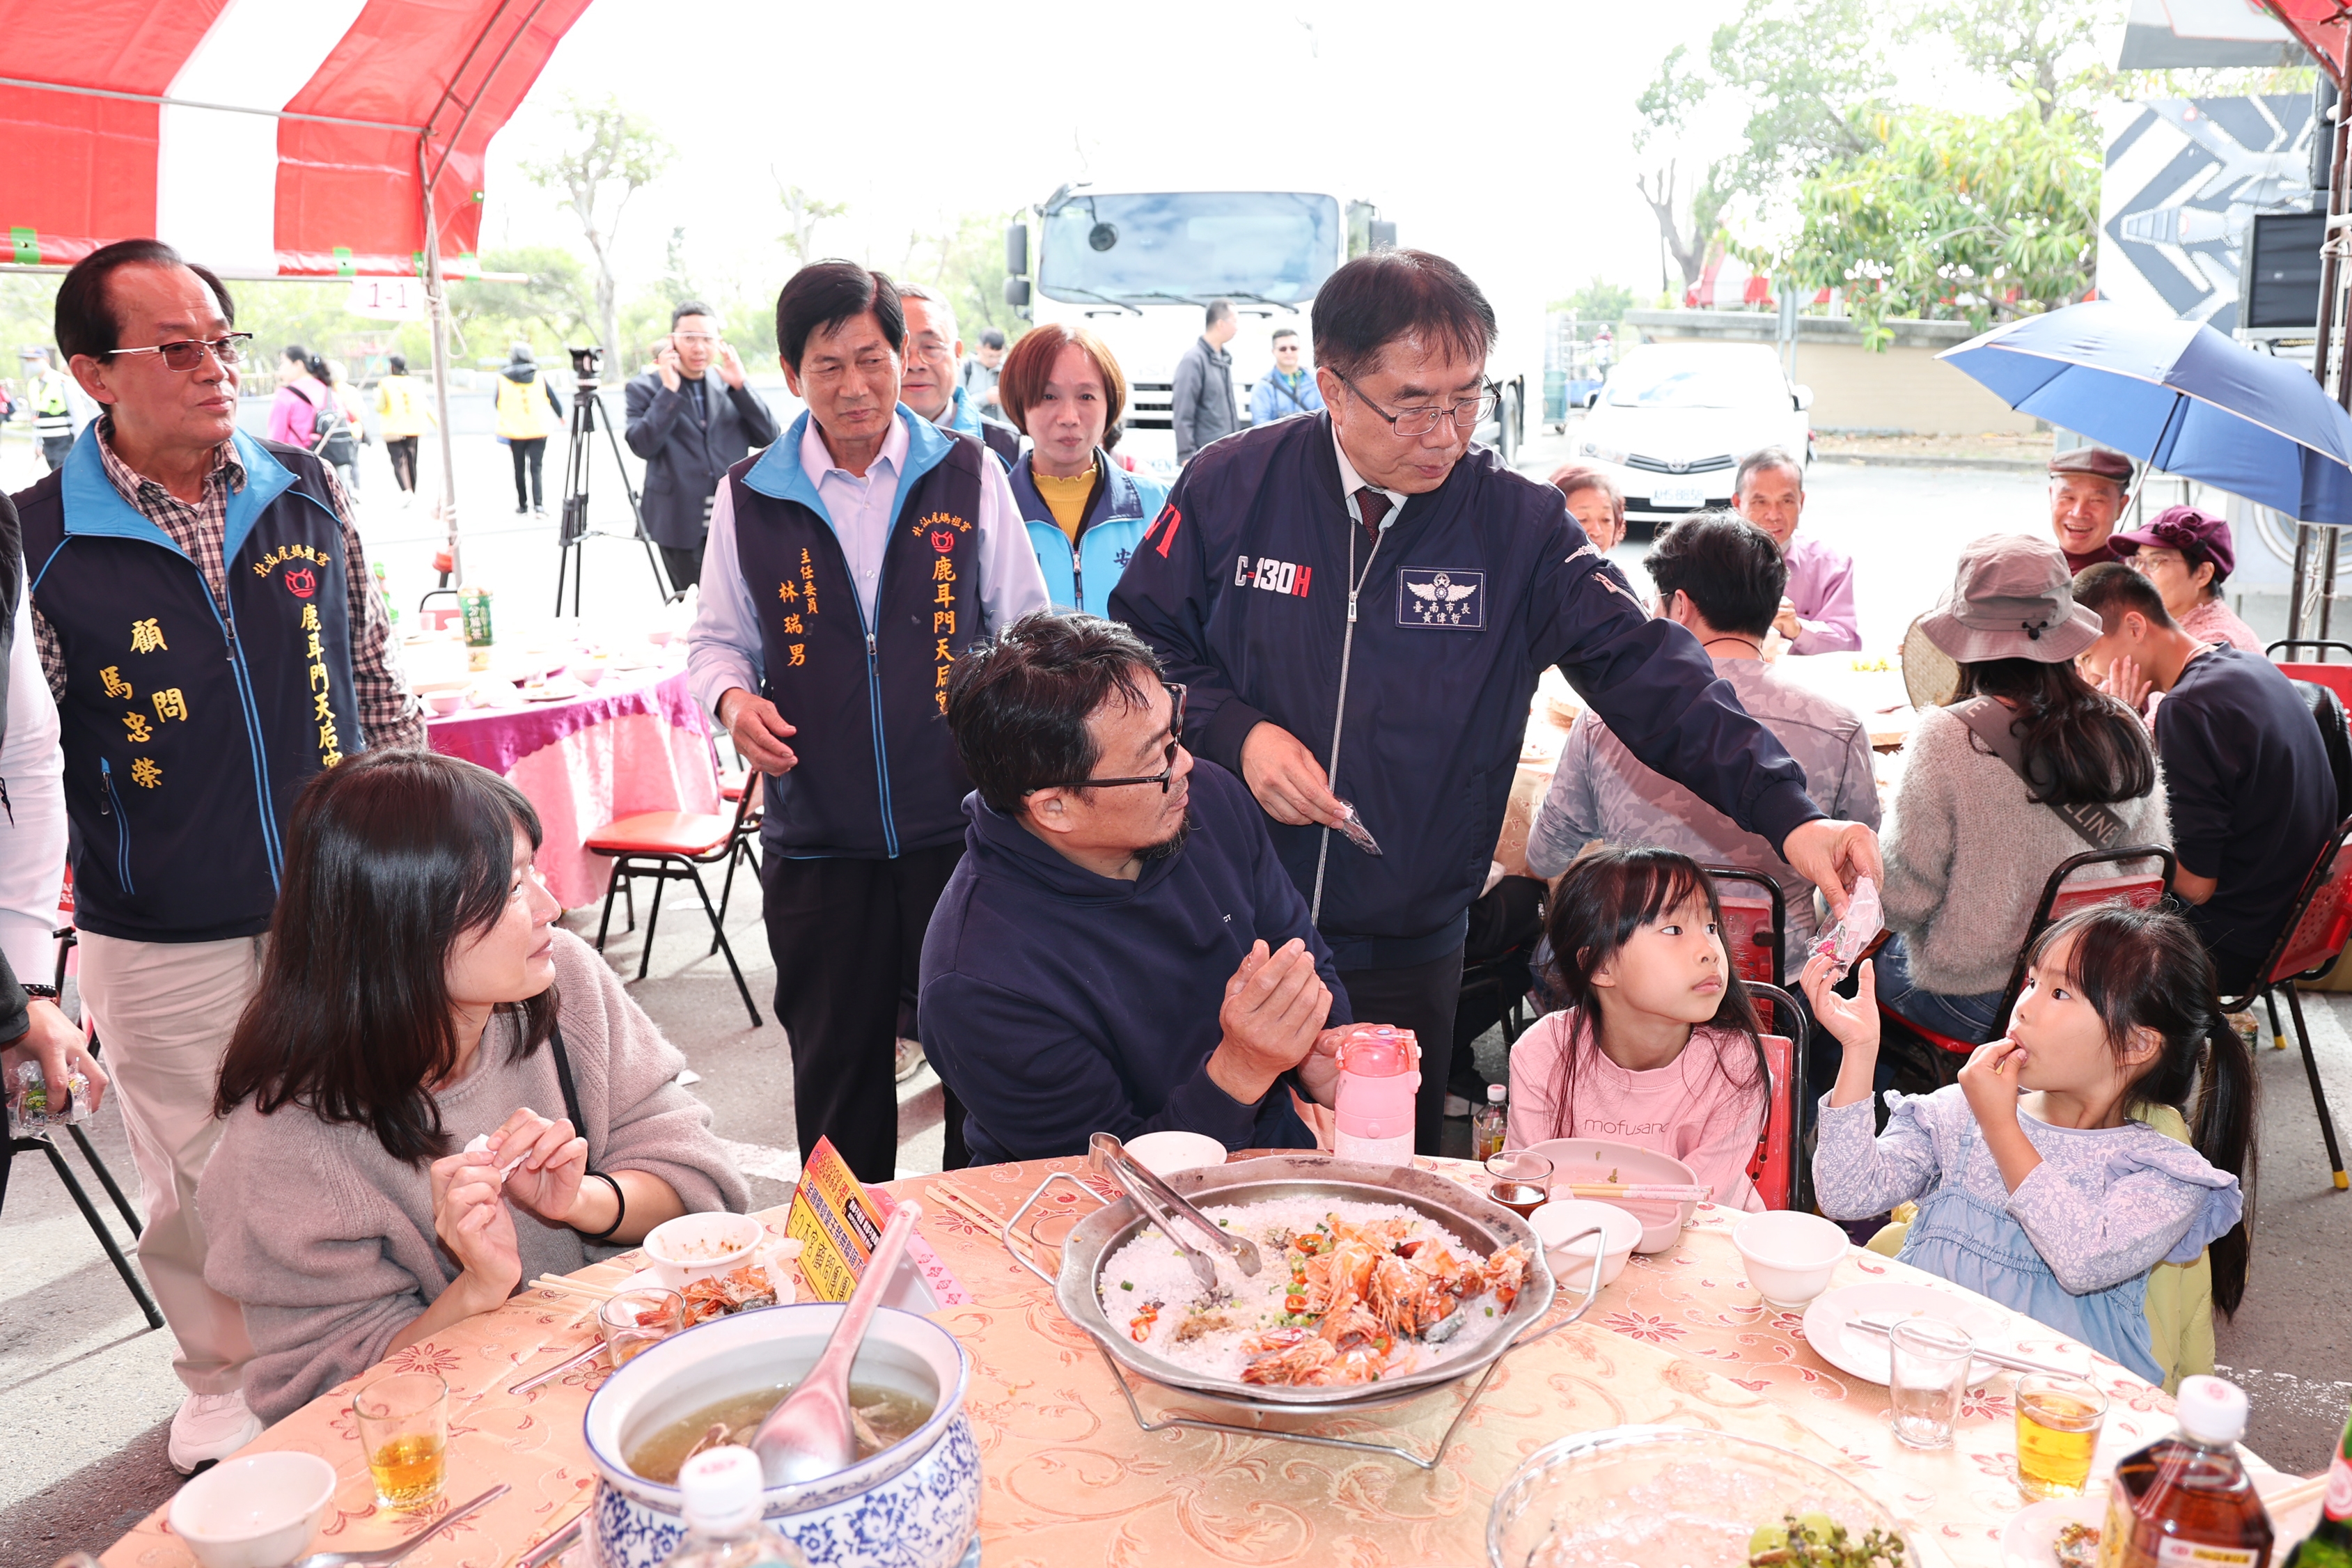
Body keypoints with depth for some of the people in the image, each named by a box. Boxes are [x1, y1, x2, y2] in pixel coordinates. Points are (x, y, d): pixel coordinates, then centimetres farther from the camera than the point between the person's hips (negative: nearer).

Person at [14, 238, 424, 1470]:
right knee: (202, 1191, 11)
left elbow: (376, 678, 11)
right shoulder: (42, 543, -9)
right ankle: (225, 1409, 35)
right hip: (164, 950, -2)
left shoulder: (307, 492, 1)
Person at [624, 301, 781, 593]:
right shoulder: (643, 389, 3)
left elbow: (768, 436, 1)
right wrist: (669, 392, -16)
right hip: (682, 524, -2)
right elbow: (642, 445, -12)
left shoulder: (729, 387, 11)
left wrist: (739, 386, -8)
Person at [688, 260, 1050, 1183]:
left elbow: (1025, 625, 8)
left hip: (961, 820, -1)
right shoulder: (749, 498, 4)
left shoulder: (968, 475, 3)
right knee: (836, 1065, 13)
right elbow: (717, 640, 14)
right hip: (816, 837, 1)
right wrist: (733, 698, -8)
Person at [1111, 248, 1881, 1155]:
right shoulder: (1232, 487, -5)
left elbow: (1647, 673, -12)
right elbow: (1140, 643, 2)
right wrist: (1234, 734, -15)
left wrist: (1788, 814, -23)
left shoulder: (1521, 528, -5)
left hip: (1407, 961, 1)